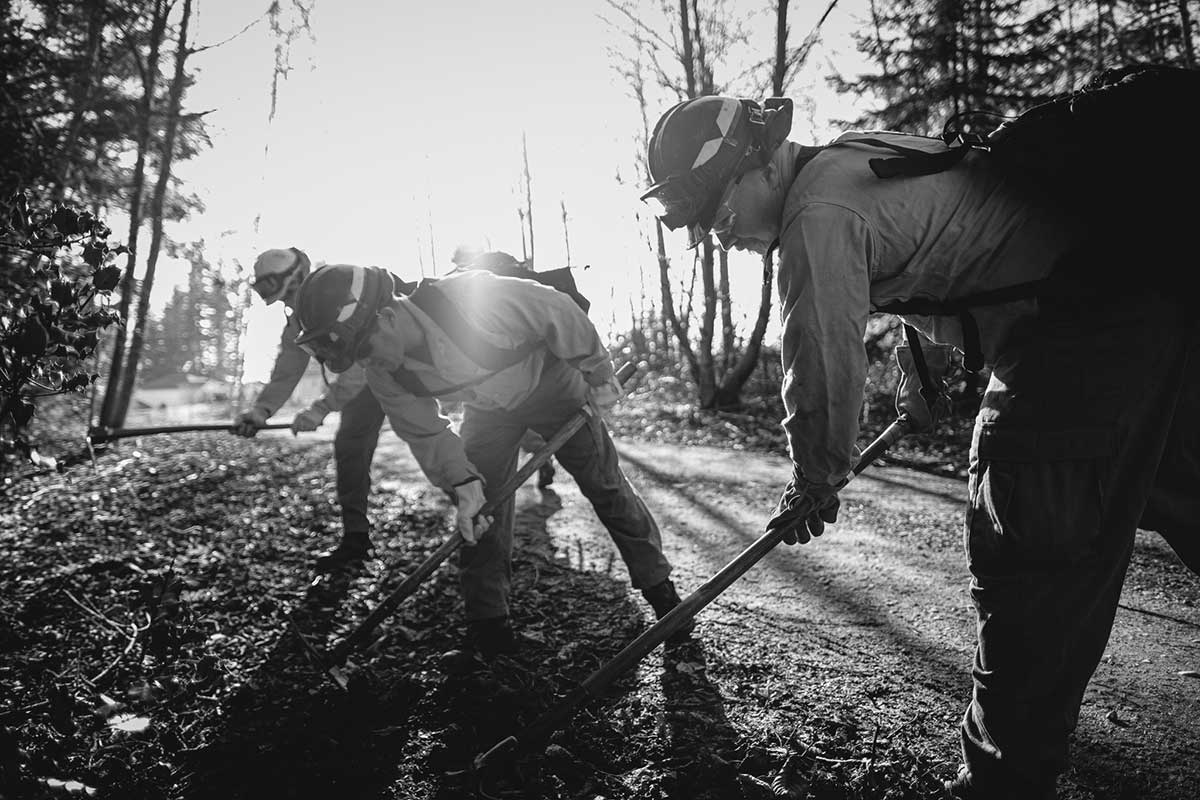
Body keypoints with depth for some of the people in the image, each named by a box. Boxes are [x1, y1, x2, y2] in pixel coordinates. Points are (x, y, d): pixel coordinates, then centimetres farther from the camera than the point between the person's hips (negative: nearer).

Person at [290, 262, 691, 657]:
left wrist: (598, 373, -18)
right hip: (488, 410, 4)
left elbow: (558, 312, -30)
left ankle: (658, 586, 17)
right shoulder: (383, 377, -22)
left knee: (605, 484, 1)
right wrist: (463, 482, -29)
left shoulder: (468, 298, -42)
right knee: (480, 513, -3)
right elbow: (426, 434, -12)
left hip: (551, 383, -4)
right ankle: (488, 624, 11)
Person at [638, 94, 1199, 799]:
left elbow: (825, 362, -17)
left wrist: (816, 482, -1)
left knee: (1028, 561, -7)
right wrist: (924, 377, 36)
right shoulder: (850, 161, 15)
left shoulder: (819, 213, -17)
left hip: (1079, 327, -11)